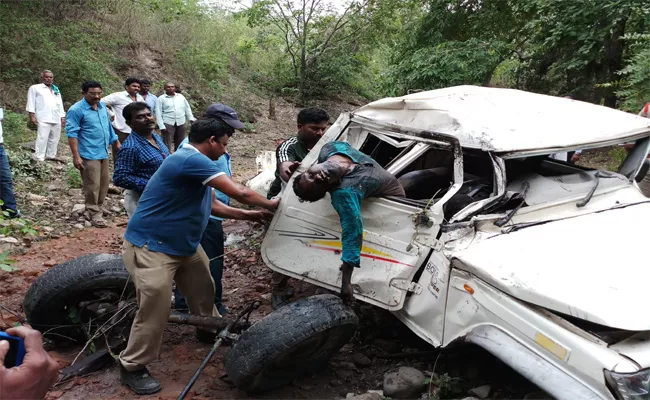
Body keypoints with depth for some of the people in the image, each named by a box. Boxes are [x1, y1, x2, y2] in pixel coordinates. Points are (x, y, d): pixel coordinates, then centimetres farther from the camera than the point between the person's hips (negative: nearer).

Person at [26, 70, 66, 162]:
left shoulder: (56, 90, 23)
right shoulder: (35, 88, 7)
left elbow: (60, 105, 23)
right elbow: (31, 102, 0)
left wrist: (62, 117, 16)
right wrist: (32, 116, -9)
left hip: (56, 119, 6)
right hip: (43, 119, -6)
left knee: (54, 139, 8)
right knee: (42, 139, -12)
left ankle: (51, 156, 18)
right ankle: (39, 159, -11)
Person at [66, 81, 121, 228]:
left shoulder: (102, 106, 10)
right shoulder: (76, 110, -13)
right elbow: (72, 133, -16)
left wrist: (116, 143, 22)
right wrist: (76, 156, -20)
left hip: (103, 152, 8)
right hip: (89, 154, -8)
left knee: (104, 183, 15)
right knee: (92, 185, -4)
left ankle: (97, 208, 30)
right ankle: (94, 213, 6)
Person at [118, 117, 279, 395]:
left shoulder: (196, 163, 9)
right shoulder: (191, 160, -26)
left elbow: (211, 205, 15)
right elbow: (240, 193, -25)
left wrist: (249, 215, 9)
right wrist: (270, 204, -8)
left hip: (184, 244, 10)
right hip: (150, 246, -10)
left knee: (203, 289, 20)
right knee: (155, 308, -9)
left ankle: (209, 329, 45)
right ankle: (132, 367, 8)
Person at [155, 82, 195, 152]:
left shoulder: (181, 96, 12)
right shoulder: (161, 99, 1)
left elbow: (187, 108, 17)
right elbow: (158, 113, -3)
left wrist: (191, 118, 8)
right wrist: (161, 126, -11)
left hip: (181, 123, 4)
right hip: (168, 124, -4)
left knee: (180, 144, 12)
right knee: (167, 145, -6)